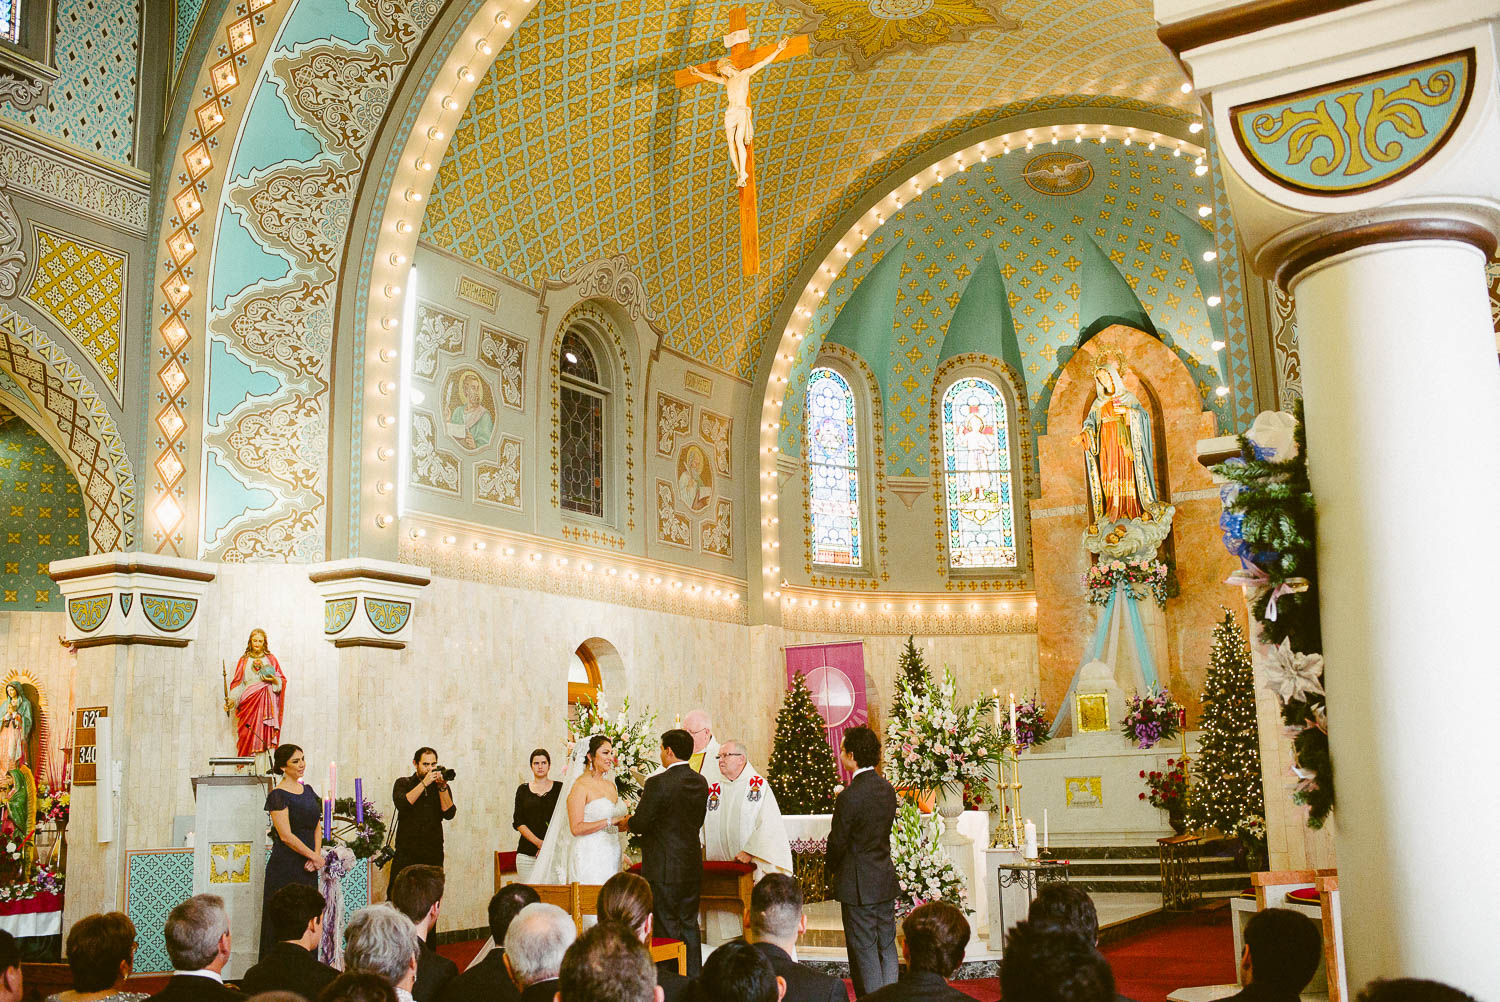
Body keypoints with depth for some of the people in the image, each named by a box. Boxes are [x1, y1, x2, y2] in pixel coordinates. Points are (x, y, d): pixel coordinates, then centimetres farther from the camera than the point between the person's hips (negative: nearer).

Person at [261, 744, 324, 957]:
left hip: (308, 867, 7)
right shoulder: (278, 795, -11)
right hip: (285, 866, -7)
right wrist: (314, 856, -11)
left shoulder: (308, 790, 12)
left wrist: (317, 855, -3)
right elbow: (286, 836, -15)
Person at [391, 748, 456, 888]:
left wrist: (442, 788, -11)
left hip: (434, 855, 1)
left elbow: (449, 814, 0)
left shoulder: (442, 787, 13)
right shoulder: (403, 783, 10)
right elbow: (402, 804, -11)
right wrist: (424, 783, -13)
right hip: (406, 854, -1)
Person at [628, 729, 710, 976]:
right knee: (689, 925, 15)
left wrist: (626, 821, 7)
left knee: (668, 927, 2)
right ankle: (694, 977, 21)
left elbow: (640, 824, -15)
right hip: (692, 865, 7)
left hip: (665, 867, -7)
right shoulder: (700, 782, 4)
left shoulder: (658, 783, -18)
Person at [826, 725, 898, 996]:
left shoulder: (850, 796, -21)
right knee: (887, 947, 15)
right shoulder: (887, 789, 2)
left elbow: (837, 842, -13)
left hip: (858, 886, -7)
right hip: (886, 880, 7)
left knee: (864, 952, 2)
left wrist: (832, 871, 5)